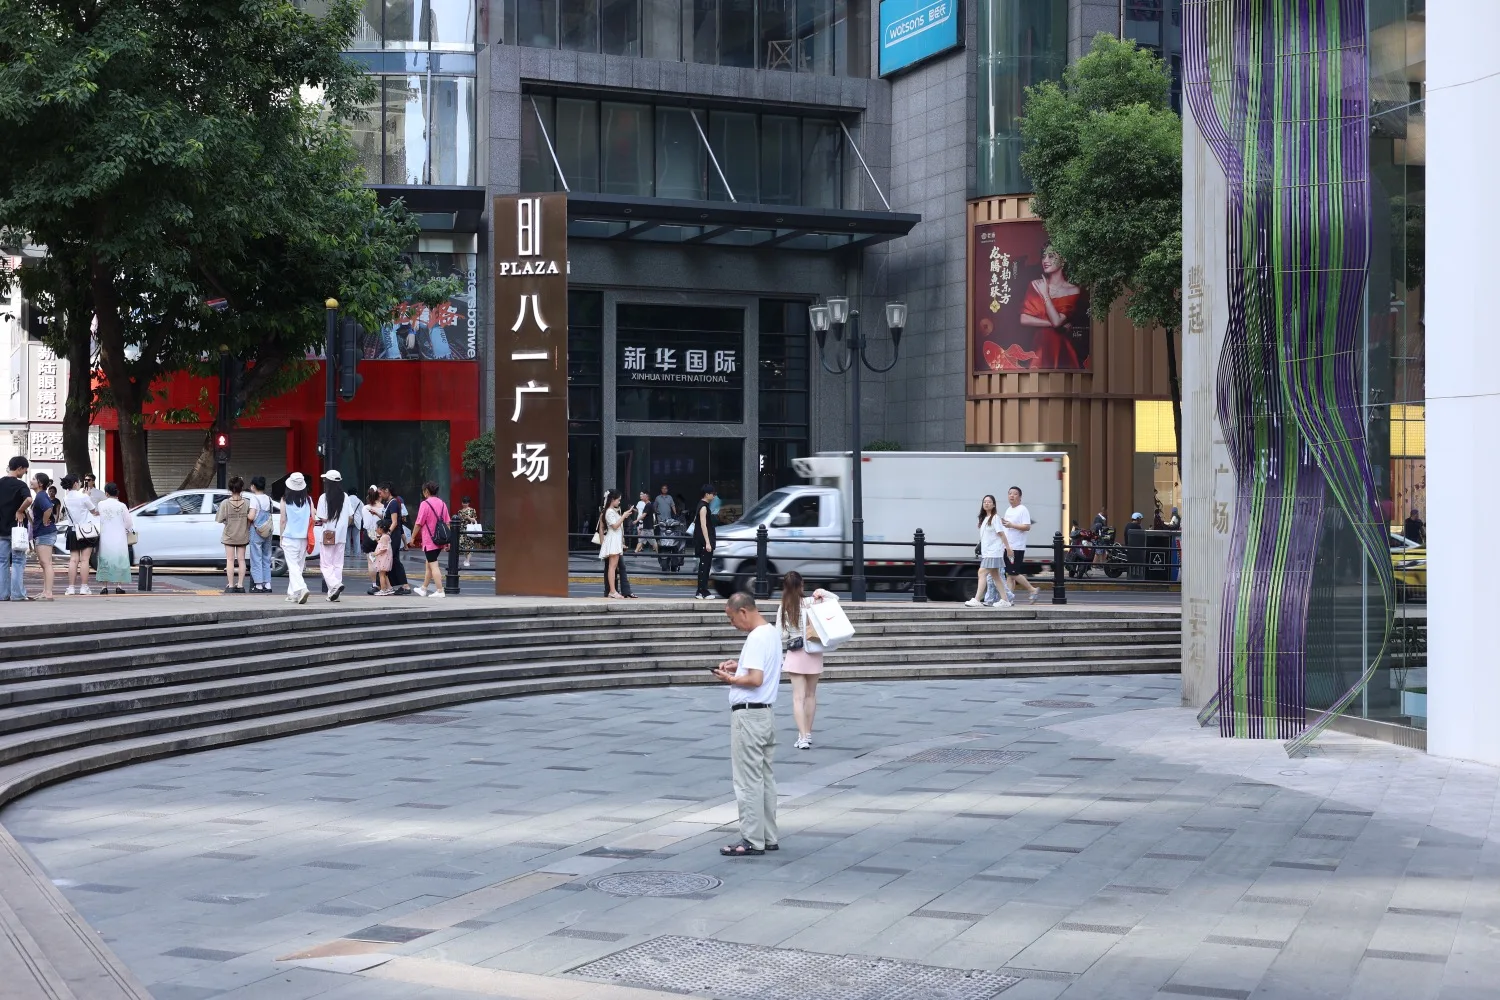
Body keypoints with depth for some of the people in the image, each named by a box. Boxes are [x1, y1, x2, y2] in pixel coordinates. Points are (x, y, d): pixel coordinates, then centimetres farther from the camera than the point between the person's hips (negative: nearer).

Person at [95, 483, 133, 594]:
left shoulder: (101, 504, -4)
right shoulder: (121, 506, -9)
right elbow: (128, 522, -3)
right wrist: (130, 531, 17)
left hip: (105, 538, 1)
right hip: (119, 539, -1)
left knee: (105, 561, 8)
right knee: (119, 560, 6)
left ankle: (104, 586, 6)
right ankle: (118, 586, 2)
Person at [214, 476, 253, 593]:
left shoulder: (225, 503, -13)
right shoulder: (247, 503, -9)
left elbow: (220, 519, -11)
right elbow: (251, 517, -13)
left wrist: (227, 521, 8)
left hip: (229, 536, -1)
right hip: (243, 536, 2)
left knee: (230, 560, 4)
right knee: (241, 560, 9)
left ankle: (230, 586, 3)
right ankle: (240, 585, 9)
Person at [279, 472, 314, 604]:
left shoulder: (285, 500, -5)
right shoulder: (308, 500, 2)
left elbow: (283, 520, -3)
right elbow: (312, 519, 2)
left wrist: (281, 537, 7)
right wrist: (310, 537, 14)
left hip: (289, 537, -3)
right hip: (304, 537, 3)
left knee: (293, 566, -5)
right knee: (299, 565, 12)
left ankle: (301, 588, -25)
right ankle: (292, 593, 18)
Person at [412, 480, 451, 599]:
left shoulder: (425, 504, -13)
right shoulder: (442, 503, 8)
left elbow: (419, 523, -12)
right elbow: (447, 522, 9)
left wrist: (413, 537, 1)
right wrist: (448, 540, 14)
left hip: (429, 540, -7)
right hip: (440, 540, 7)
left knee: (433, 565, -5)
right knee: (428, 564, 19)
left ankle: (440, 591, -9)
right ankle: (423, 589, 29)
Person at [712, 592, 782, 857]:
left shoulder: (756, 638, -19)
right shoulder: (771, 632, 12)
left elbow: (756, 679, -25)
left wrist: (731, 679, -10)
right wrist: (739, 666, 10)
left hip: (748, 715, -10)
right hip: (765, 713, 10)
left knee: (748, 781, -4)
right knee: (765, 779, 14)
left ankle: (752, 840, -1)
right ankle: (768, 837, 19)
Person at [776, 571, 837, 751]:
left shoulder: (783, 608, -6)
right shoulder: (810, 602, -7)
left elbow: (780, 635, -5)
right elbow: (835, 599, 0)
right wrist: (821, 593, -7)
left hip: (794, 655, -1)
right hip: (813, 653, 1)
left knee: (798, 697, -1)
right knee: (810, 695, 15)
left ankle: (803, 737, -13)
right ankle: (807, 734, 25)